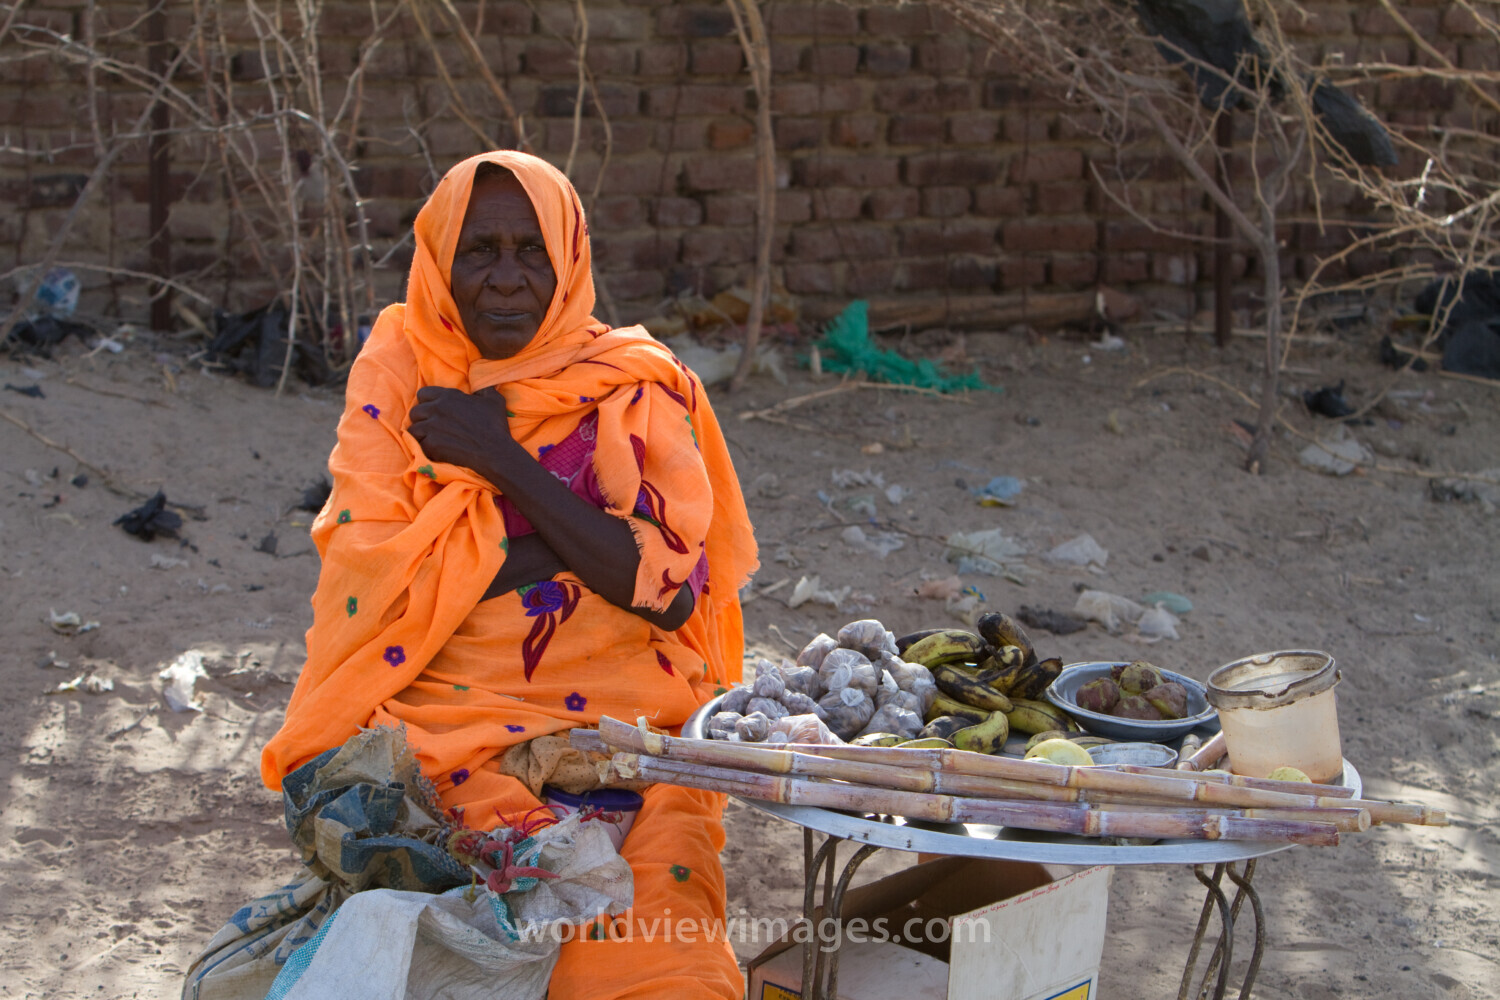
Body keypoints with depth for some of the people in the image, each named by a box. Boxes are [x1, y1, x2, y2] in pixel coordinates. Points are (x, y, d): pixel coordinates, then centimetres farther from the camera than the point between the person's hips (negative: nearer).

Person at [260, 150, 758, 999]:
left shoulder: (637, 387, 8)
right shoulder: (398, 373, 10)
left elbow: (671, 590, -5)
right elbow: (376, 572, -3)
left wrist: (506, 464, -7)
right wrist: (581, 541, -5)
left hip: (625, 721, 0)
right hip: (446, 716, 0)